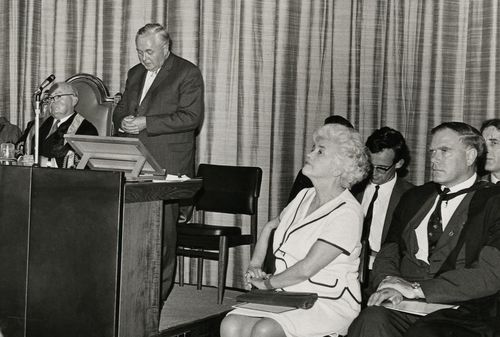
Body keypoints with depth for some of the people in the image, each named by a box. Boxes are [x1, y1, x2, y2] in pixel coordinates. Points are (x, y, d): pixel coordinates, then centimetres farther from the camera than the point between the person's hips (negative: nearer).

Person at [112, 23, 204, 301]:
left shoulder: (188, 73, -2)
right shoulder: (135, 74, 20)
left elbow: (190, 117, -11)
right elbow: (120, 109, 26)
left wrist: (146, 123, -16)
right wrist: (124, 121, 1)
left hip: (168, 163, -6)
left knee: (162, 226, -6)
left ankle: (158, 292, 2)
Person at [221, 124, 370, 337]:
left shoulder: (347, 213, -13)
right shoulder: (304, 196, 13)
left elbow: (306, 268, -17)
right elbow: (270, 227, 30)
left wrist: (267, 283, -4)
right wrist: (255, 265, 14)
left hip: (328, 304, -7)